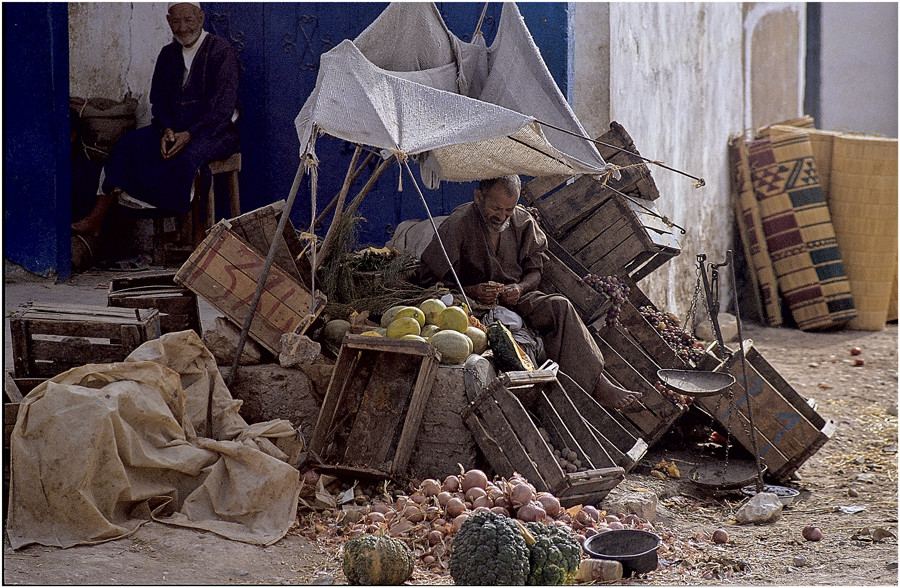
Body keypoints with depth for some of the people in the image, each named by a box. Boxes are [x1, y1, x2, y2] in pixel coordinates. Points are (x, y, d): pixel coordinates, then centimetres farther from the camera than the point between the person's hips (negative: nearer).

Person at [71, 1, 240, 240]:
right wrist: (166, 130, -10)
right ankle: (95, 220, -15)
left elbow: (224, 107, -17)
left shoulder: (221, 51, -10)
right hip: (175, 127, 7)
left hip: (216, 129, -6)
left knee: (187, 155, -36)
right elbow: (158, 99, 12)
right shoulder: (168, 54, 11)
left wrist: (189, 135, -26)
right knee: (128, 144, -12)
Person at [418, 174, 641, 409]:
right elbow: (428, 279, -11)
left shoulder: (523, 222, 2)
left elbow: (535, 269, 12)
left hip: (514, 299, 4)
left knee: (559, 307, -24)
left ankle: (597, 384, -26)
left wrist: (520, 288, -12)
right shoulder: (458, 224, -13)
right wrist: (472, 291, -24)